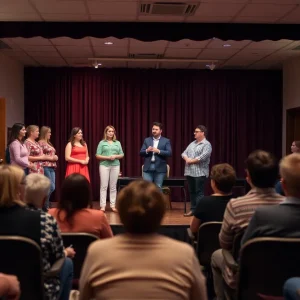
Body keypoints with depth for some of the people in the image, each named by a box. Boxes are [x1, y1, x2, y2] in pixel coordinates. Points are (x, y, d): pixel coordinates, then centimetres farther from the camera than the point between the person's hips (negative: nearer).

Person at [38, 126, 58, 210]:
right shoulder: (41, 142, -6)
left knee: (52, 187, 6)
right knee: (51, 187, -10)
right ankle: (45, 205, 3)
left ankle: (46, 204, 14)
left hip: (52, 167, 8)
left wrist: (55, 157, 5)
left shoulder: (49, 143, 20)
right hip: (45, 167, -8)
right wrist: (51, 157, -13)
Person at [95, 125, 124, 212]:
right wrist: (108, 157, -13)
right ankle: (103, 206, -1)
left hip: (115, 165, 2)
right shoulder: (102, 143, 4)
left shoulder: (117, 143, 12)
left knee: (113, 186, 4)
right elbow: (97, 155, -1)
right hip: (104, 165, -2)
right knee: (104, 186, -4)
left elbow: (122, 155, 11)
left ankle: (113, 205, 8)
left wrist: (115, 156, -9)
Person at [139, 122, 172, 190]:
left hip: (160, 168, -2)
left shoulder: (166, 141, 5)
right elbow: (141, 153, 8)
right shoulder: (147, 140, 12)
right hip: (148, 168, 2)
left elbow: (169, 153, -6)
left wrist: (158, 151, -18)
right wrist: (147, 151, -13)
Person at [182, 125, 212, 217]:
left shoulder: (206, 144, -5)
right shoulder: (192, 143, 18)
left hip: (200, 173, -7)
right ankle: (193, 209, 16)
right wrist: (187, 159, -8)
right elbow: (184, 153, 14)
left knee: (199, 192, -6)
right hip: (189, 172, 7)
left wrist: (191, 161, -10)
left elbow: (203, 157, -18)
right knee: (192, 192, 10)